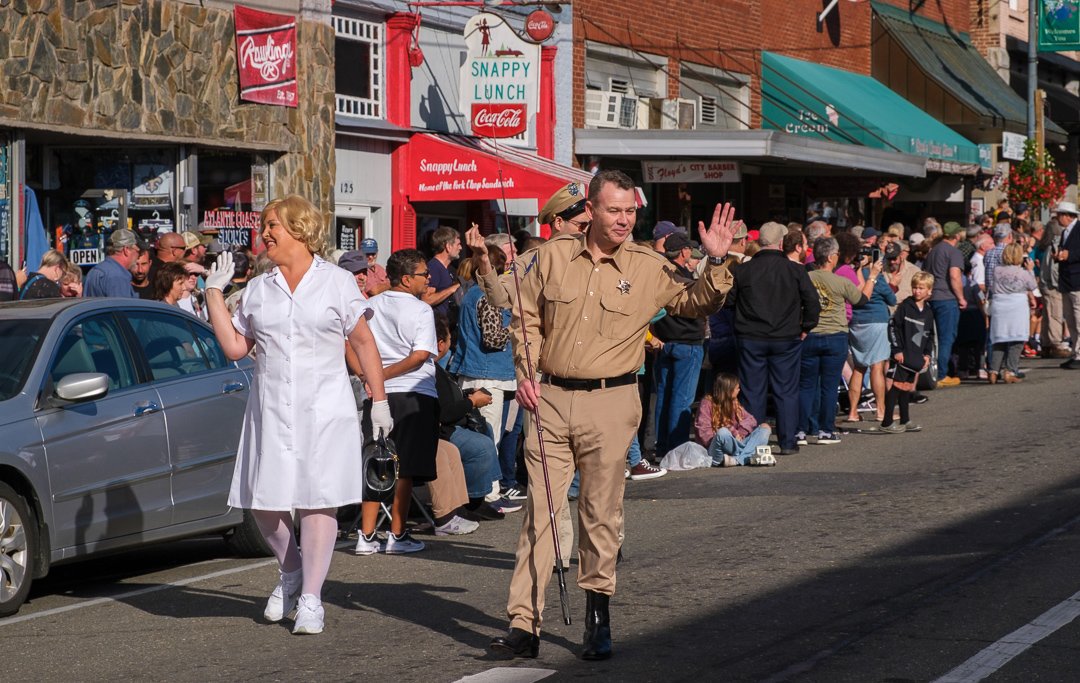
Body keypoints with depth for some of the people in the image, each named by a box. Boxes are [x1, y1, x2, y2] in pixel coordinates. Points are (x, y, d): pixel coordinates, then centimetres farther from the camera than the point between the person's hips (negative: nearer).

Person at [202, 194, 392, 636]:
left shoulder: (337, 282, 5)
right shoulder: (258, 290, 13)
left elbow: (363, 343, 6)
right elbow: (234, 347, 9)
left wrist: (379, 400, 2)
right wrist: (214, 293, 6)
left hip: (324, 407, -3)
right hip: (270, 409, 3)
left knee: (318, 500, -7)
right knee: (263, 501, 0)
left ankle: (310, 599, -1)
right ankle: (290, 572, 26)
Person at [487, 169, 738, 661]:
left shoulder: (649, 269, 1)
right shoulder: (553, 256, 4)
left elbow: (697, 303, 7)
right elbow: (526, 319, 10)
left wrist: (716, 262, -9)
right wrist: (525, 374, 0)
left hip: (610, 404, -1)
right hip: (549, 399, 1)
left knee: (601, 513, 3)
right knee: (540, 507, 0)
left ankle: (597, 615, 17)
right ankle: (524, 625, 0)